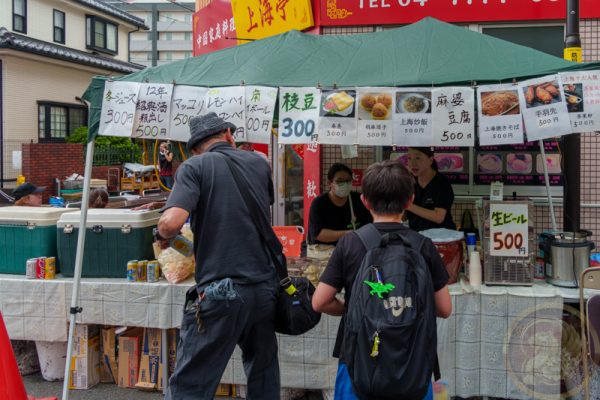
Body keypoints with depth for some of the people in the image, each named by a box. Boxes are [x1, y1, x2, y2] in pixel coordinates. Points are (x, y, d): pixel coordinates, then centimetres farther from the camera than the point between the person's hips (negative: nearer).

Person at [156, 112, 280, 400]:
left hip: (220, 292, -5)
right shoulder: (259, 163, 12)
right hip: (266, 287, 5)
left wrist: (163, 236, 3)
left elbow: (171, 223, -18)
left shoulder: (194, 167, -3)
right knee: (263, 374, 21)